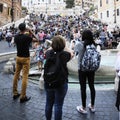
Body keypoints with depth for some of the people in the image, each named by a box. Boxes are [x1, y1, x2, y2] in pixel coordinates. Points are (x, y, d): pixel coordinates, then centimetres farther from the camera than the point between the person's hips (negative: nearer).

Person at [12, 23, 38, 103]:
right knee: (25, 77, -3)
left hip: (18, 57, 6)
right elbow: (36, 40, -5)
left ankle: (15, 93, 20)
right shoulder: (27, 37, -17)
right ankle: (23, 97, -1)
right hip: (25, 58, -6)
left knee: (16, 75, 13)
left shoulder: (16, 37, 0)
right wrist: (31, 32, 3)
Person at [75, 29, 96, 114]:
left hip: (82, 69, -3)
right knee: (92, 86, 14)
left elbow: (75, 50, 6)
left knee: (83, 88, 5)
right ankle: (92, 106, 29)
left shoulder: (80, 45, -14)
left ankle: (84, 108, 15)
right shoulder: (93, 45, -6)